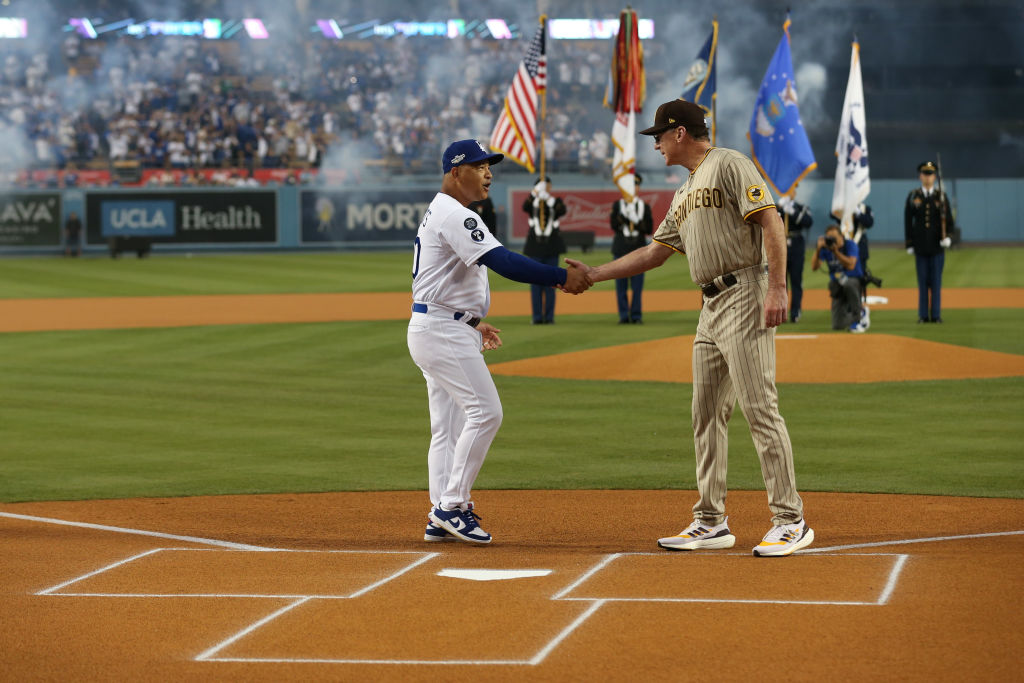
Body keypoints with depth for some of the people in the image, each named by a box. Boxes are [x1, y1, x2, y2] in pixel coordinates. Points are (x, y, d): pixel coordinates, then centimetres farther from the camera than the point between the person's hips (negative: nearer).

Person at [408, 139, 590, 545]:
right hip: (442, 330, -11)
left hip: (437, 329, 11)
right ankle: (452, 506, -13)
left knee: (448, 425, 10)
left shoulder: (439, 214, 19)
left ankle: (441, 518, 9)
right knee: (484, 411, -14)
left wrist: (474, 322, 24)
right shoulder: (455, 216, -16)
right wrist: (560, 277, -28)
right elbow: (504, 263, -27)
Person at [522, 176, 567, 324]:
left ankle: (549, 316, 5)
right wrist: (536, 191, -33)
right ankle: (537, 316, 2)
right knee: (536, 283, 0)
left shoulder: (555, 201, 5)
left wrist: (548, 197, -33)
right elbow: (525, 207, -20)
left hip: (552, 248, 0)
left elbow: (562, 210, -18)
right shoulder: (533, 201, 5)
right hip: (535, 246, 0)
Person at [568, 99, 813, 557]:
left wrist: (777, 288, -23)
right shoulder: (684, 196, 23)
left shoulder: (729, 165, -5)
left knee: (759, 409, -13)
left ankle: (791, 521, -11)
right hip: (712, 307, 10)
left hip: (745, 295, -10)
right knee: (707, 414, 10)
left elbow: (771, 222, -14)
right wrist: (592, 274, 24)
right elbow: (654, 253, 27)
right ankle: (711, 522, 16)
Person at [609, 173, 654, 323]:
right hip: (621, 249, 0)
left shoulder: (644, 207, 9)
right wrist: (623, 216, -17)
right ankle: (624, 315, 5)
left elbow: (649, 229, 3)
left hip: (638, 249, 0)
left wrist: (637, 224, -13)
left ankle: (636, 315, 2)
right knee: (621, 285, 0)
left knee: (637, 285, -2)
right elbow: (614, 225, -4)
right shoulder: (617, 205, 8)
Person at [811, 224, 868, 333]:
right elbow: (814, 267, -16)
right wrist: (818, 249, -29)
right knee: (837, 325, -8)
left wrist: (836, 251, -36)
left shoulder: (850, 245, -15)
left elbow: (851, 265, -30)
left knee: (848, 283, -43)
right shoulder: (825, 248, -6)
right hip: (837, 285, 3)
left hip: (854, 280, -3)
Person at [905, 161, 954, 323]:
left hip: (937, 244, 0)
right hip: (920, 246, 0)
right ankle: (923, 315, 5)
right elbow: (908, 221, 6)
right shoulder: (913, 196, 5)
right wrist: (909, 244, 2)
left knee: (936, 281, 0)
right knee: (922, 281, 2)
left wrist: (947, 237, -12)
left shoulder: (941, 196, 4)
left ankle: (936, 314, 3)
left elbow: (948, 219, 4)